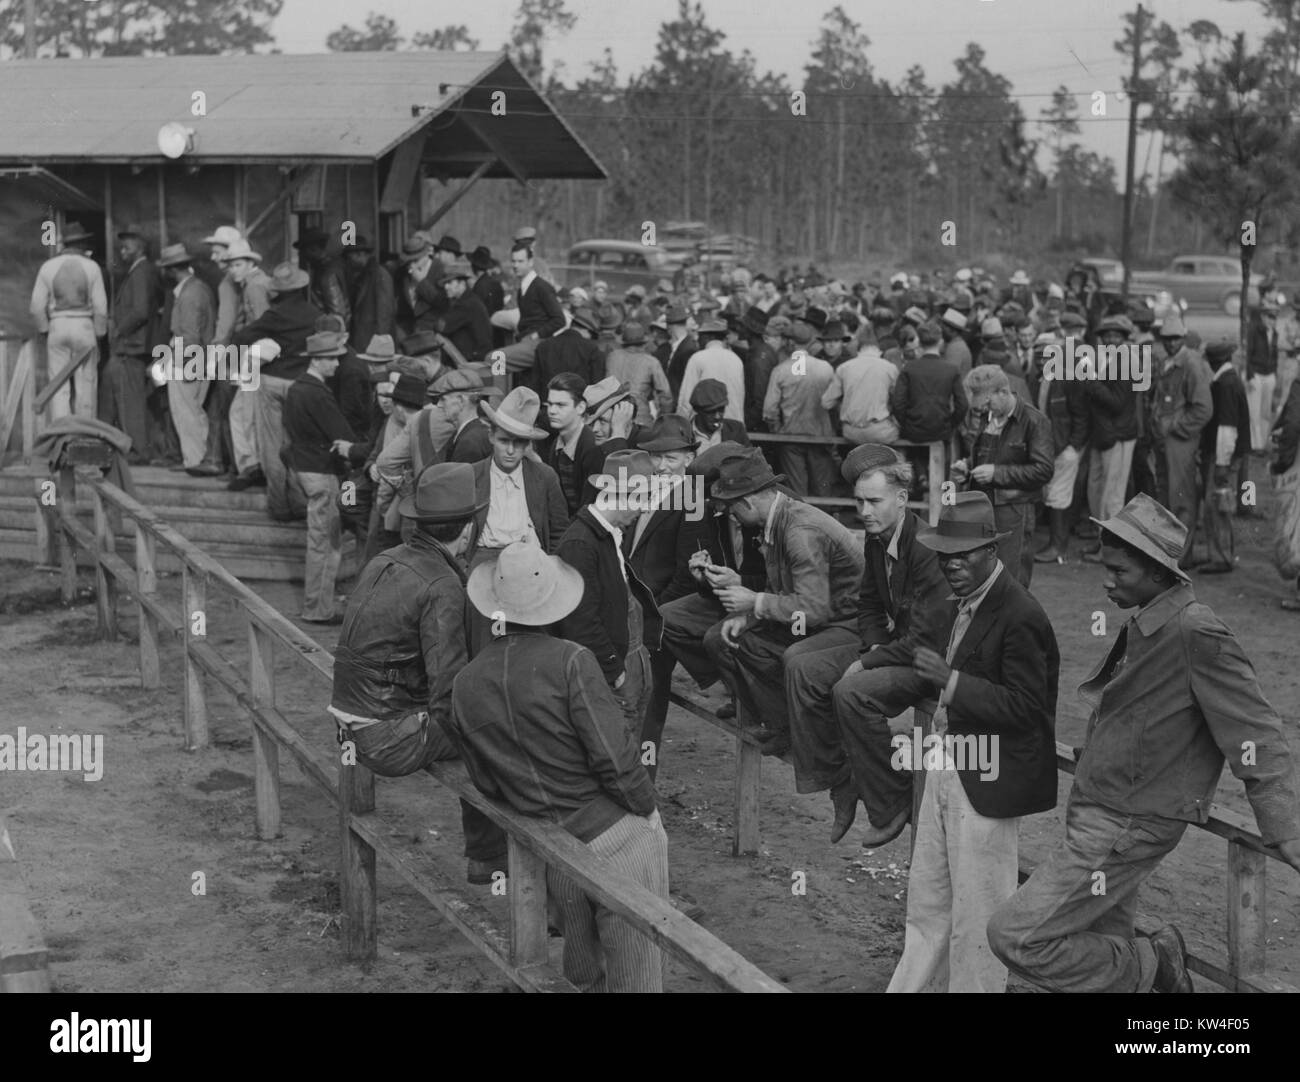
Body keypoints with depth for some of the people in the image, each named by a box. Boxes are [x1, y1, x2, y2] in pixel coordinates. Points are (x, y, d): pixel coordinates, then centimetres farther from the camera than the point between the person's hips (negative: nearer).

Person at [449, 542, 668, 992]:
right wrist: (646, 807, -3)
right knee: (635, 974, 8)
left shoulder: (464, 684, -2)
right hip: (617, 835, -5)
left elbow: (485, 783, 6)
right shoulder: (570, 661, -18)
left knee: (583, 970, 25)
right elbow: (614, 755, -19)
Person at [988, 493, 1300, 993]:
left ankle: (1150, 966, 6)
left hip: (1123, 833, -9)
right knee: (1104, 949, 16)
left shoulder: (1197, 634, -21)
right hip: (1096, 819, 9)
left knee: (1015, 936, -9)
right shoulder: (1146, 624, 6)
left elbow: (1258, 738, -18)